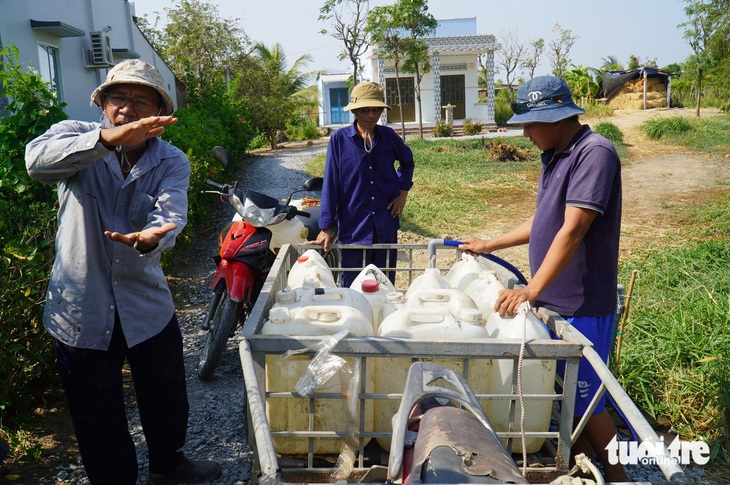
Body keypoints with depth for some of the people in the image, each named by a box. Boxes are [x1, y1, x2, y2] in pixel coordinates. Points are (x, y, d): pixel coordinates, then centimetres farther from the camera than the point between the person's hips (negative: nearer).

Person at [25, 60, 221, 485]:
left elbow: (171, 215, -22)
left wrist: (149, 238, -45)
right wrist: (108, 137, -45)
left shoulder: (172, 162, -3)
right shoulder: (77, 138, -7)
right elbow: (38, 160, -30)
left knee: (167, 397, 21)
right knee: (99, 418, 13)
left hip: (148, 305, 3)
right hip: (82, 307, -2)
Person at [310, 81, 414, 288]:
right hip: (353, 226, -3)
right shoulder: (339, 139, -6)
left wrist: (403, 191, 8)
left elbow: (407, 161, 22)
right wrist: (326, 227, -9)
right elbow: (330, 184, -6)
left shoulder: (389, 136, 2)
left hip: (386, 225, 3)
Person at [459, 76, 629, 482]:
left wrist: (532, 290, -26)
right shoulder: (556, 155, 11)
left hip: (581, 305, -8)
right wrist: (490, 245, 22)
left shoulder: (594, 153, -17)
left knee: (583, 399, 5)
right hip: (552, 299, 9)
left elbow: (572, 230, -25)